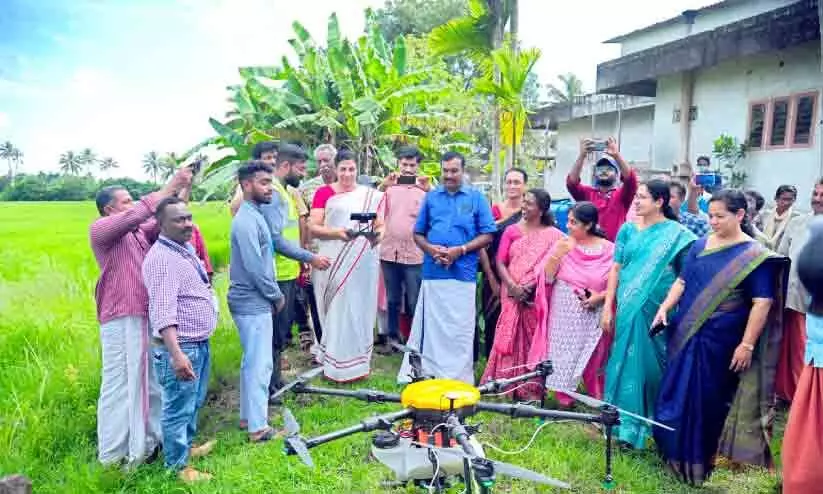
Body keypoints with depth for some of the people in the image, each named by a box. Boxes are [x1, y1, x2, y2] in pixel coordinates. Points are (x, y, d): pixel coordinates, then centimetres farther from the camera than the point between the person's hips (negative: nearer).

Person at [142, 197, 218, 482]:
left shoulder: (186, 249, 10)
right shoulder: (161, 258, -20)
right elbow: (163, 311, -29)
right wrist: (176, 354, -37)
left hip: (200, 343, 10)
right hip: (180, 347, -10)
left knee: (194, 404, 24)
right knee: (178, 409, 4)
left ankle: (187, 446, 42)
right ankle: (178, 466, 19)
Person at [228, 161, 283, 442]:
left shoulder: (254, 215, 12)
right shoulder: (247, 220, -18)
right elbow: (254, 267, -22)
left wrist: (273, 295, 12)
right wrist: (277, 296, -10)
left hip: (252, 301, 10)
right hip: (253, 303, -10)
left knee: (252, 362, 18)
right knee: (260, 365, -2)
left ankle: (248, 416, 30)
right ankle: (258, 428, 7)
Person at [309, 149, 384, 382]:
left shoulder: (371, 195, 11)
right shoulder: (324, 193, 3)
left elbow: (380, 225, 12)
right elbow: (313, 227, -3)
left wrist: (378, 234, -11)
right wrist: (337, 232, -20)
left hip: (364, 262, 2)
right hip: (334, 263, -2)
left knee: (361, 310, 6)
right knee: (337, 311, 1)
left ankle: (358, 362, 18)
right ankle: (336, 364, 11)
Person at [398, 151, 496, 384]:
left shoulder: (477, 197, 4)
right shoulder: (431, 197, 12)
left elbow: (487, 234, 0)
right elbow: (418, 233, 13)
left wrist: (461, 249, -12)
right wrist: (430, 249, -7)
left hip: (463, 273, -2)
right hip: (432, 272, 3)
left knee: (460, 329, 2)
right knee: (428, 326, 8)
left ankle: (459, 378, 13)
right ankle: (424, 374, 19)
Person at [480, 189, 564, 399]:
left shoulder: (553, 235, 1)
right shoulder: (512, 231, 6)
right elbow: (500, 262, 2)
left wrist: (531, 286, -13)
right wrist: (513, 286, -12)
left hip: (537, 297, -1)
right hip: (514, 296, 1)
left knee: (534, 341, 4)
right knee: (509, 339, 3)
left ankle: (532, 388, 12)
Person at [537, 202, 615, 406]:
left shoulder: (609, 250, -5)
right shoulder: (563, 245, -3)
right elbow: (547, 278, -5)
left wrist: (600, 296, -15)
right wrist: (556, 255, -18)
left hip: (592, 314, -1)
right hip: (563, 312, 1)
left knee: (592, 358, 8)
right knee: (563, 354, 6)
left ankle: (598, 401, 25)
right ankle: (564, 398, 21)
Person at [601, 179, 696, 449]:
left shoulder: (676, 233, -1)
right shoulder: (628, 230, 7)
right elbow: (616, 269, 7)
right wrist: (608, 307, 3)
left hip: (660, 311, -2)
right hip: (629, 308, 2)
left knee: (655, 363, 6)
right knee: (630, 360, 4)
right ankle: (628, 424, 15)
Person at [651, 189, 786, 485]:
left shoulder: (755, 255, -9)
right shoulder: (700, 245, 7)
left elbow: (762, 303, -12)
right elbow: (682, 281, 13)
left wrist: (747, 344, -15)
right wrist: (664, 308, -2)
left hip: (720, 340, -5)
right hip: (685, 334, 5)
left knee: (708, 399, 6)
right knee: (676, 393, 10)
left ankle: (699, 460, 25)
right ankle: (676, 451, 28)